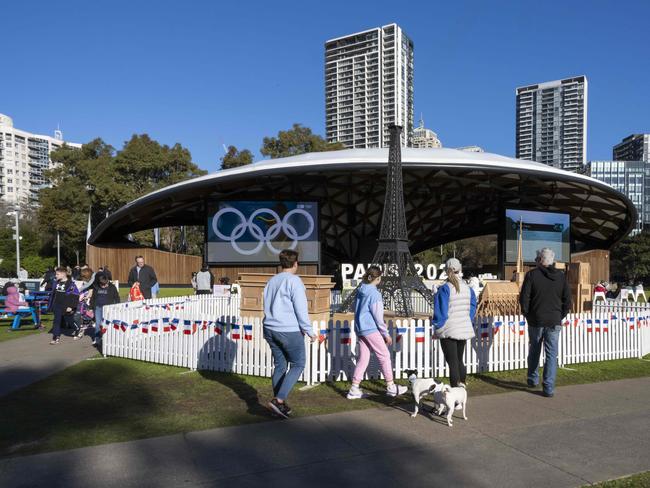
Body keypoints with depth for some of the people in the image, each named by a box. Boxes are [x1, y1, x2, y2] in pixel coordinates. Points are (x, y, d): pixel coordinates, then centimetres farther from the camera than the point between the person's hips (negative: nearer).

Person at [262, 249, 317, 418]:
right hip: (290, 330, -7)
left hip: (270, 329, 7)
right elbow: (300, 309, -14)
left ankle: (280, 403, 17)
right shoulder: (294, 281, -11)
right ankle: (279, 400, -7)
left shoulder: (271, 281, 13)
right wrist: (309, 331, -7)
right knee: (297, 365, 3)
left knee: (280, 366, 14)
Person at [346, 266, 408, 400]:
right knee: (384, 356, 5)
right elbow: (378, 316, -14)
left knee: (363, 358, 11)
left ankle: (354, 389, 9)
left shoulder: (361, 290, 9)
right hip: (371, 329, -8)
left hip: (359, 328, 8)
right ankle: (391, 387, 13)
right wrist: (386, 334, -5)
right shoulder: (374, 293, -14)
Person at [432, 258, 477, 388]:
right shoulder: (468, 288, 2)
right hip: (464, 329, 6)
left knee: (452, 362, 0)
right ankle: (461, 386, 25)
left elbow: (440, 312, -13)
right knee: (459, 360, 19)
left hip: (448, 331, -5)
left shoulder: (444, 289, -15)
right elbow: (472, 309, 8)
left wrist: (437, 327, -2)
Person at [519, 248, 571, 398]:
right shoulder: (561, 276, 2)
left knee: (534, 351, 17)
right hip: (554, 322, 2)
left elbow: (524, 297, -10)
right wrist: (561, 315, 12)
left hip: (535, 321, -1)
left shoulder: (532, 274, -8)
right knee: (552, 355, 4)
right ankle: (549, 388, 3)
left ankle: (533, 380, 30)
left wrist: (527, 314, 4)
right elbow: (567, 299, 3)